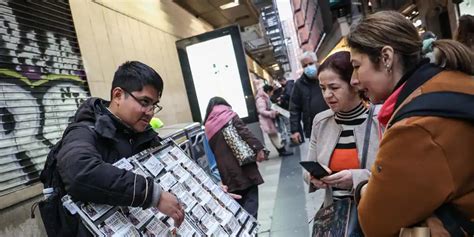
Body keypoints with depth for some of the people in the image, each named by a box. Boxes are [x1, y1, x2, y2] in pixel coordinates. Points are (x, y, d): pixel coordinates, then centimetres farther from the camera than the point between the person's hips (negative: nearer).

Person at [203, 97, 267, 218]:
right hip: (243, 164, -4)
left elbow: (212, 152, 15)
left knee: (237, 203, 15)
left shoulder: (208, 127, 14)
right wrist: (258, 148, -16)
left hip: (226, 172, 5)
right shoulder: (228, 115, 3)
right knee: (251, 200, 0)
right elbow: (244, 132, -12)